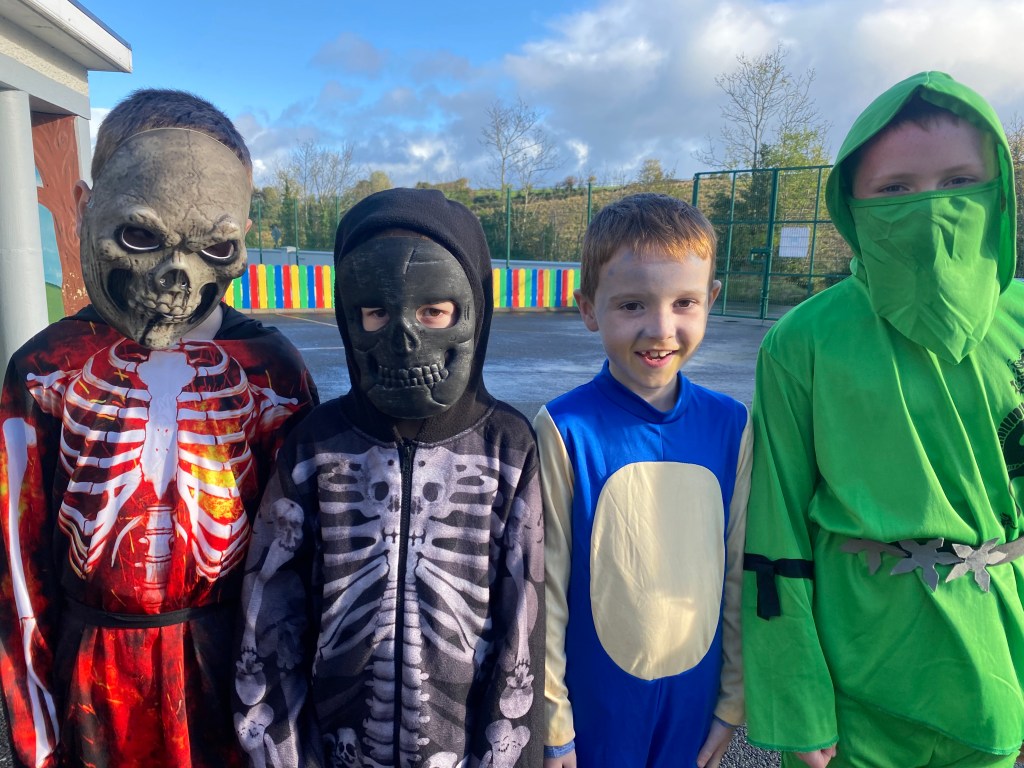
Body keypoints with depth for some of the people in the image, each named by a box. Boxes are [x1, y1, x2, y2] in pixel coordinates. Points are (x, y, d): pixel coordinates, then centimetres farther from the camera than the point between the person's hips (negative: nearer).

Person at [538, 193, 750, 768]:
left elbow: (740, 571, 1)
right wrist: (551, 721, -5)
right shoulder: (566, 430, -19)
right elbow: (545, 588, -12)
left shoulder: (731, 425, -8)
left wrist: (735, 698, 7)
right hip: (596, 702, -3)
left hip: (696, 698, 3)